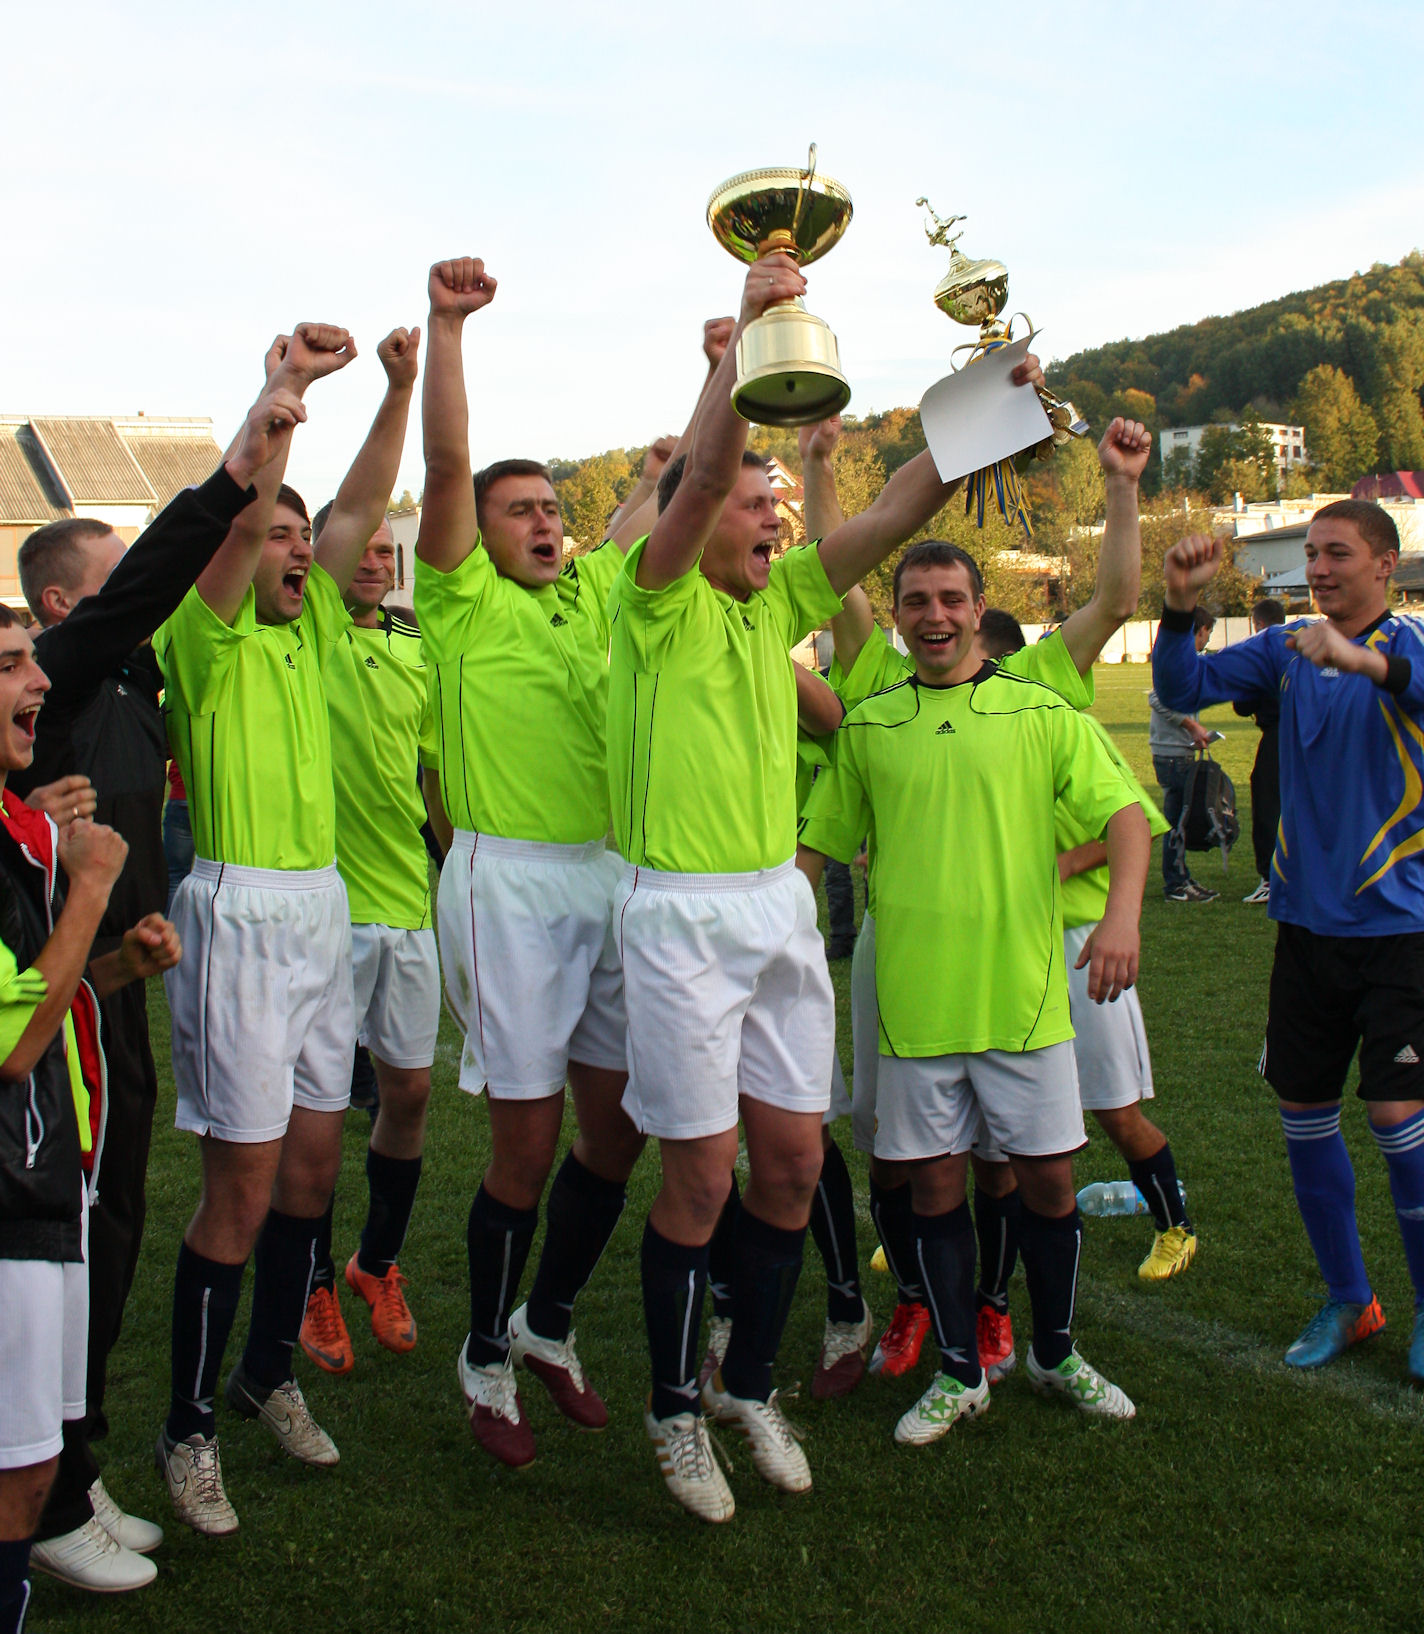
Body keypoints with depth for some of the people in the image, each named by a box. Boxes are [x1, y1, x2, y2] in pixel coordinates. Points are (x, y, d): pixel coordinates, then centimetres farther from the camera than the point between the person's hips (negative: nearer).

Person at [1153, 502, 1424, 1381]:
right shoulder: (1287, 647, 7)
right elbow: (1183, 689, 0)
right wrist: (1181, 605, -16)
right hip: (1308, 917, 5)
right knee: (1304, 1113, 9)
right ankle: (1348, 1300, 26)